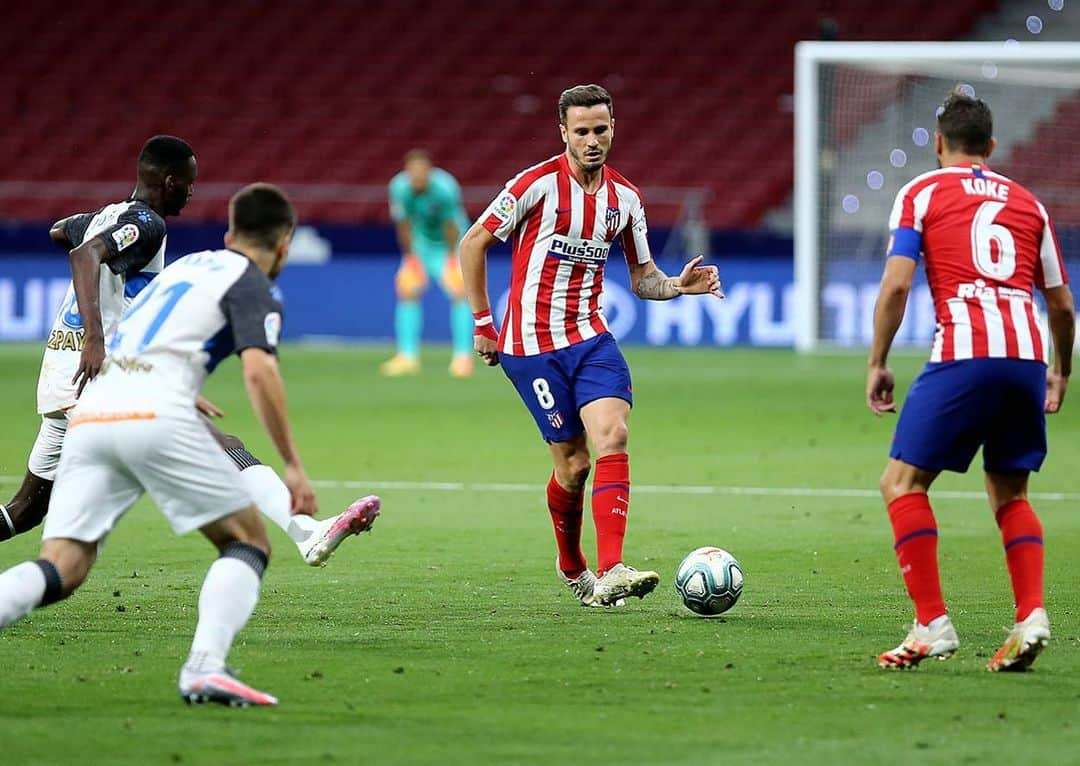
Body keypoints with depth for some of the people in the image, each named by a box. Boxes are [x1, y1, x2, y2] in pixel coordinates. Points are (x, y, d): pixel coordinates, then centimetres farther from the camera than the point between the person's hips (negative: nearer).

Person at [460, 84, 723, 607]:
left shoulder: (625, 198, 6)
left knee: (612, 436, -19)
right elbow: (473, 244, -1)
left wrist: (679, 285, -7)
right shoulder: (538, 183, -9)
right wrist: (482, 322, -2)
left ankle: (610, 573, -25)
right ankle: (571, 568, 24)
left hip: (590, 337, 4)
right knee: (573, 462, -2)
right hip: (531, 345, -4)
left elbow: (643, 278, 15)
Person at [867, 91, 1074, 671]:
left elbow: (896, 285, -2)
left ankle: (932, 624, -6)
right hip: (1028, 356, 5)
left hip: (964, 355, -5)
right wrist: (1060, 373, 38)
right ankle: (1031, 614, 0)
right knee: (1010, 494, 19)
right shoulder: (1027, 203, 22)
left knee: (902, 482, 4)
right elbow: (1062, 304, 24)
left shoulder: (922, 194, 10)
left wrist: (877, 364, 6)